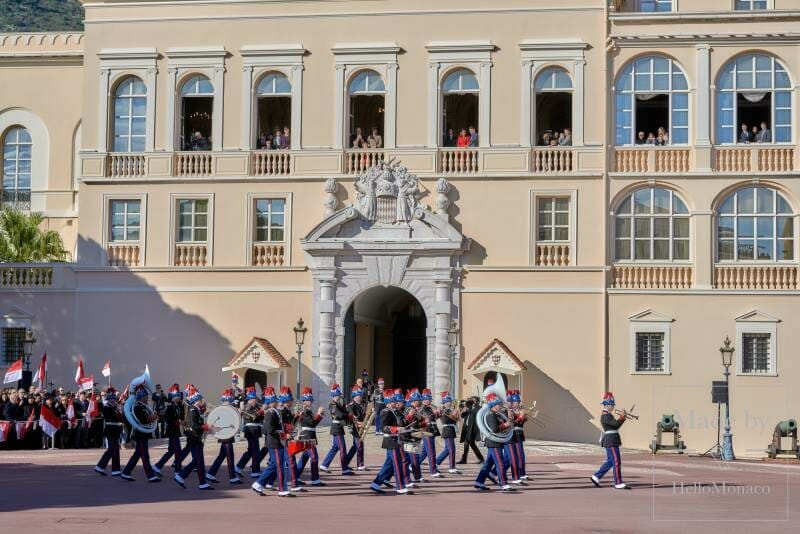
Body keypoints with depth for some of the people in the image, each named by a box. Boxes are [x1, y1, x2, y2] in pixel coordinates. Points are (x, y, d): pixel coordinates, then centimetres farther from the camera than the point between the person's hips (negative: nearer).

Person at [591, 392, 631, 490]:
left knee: (610, 461, 15)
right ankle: (618, 483, -4)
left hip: (612, 442, 10)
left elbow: (616, 425, 17)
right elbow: (616, 424, -22)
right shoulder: (605, 416, -15)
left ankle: (596, 477, 20)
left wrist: (622, 417, 4)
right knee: (617, 462, -7)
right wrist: (622, 417, -7)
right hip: (611, 442, -10)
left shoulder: (608, 415, 17)